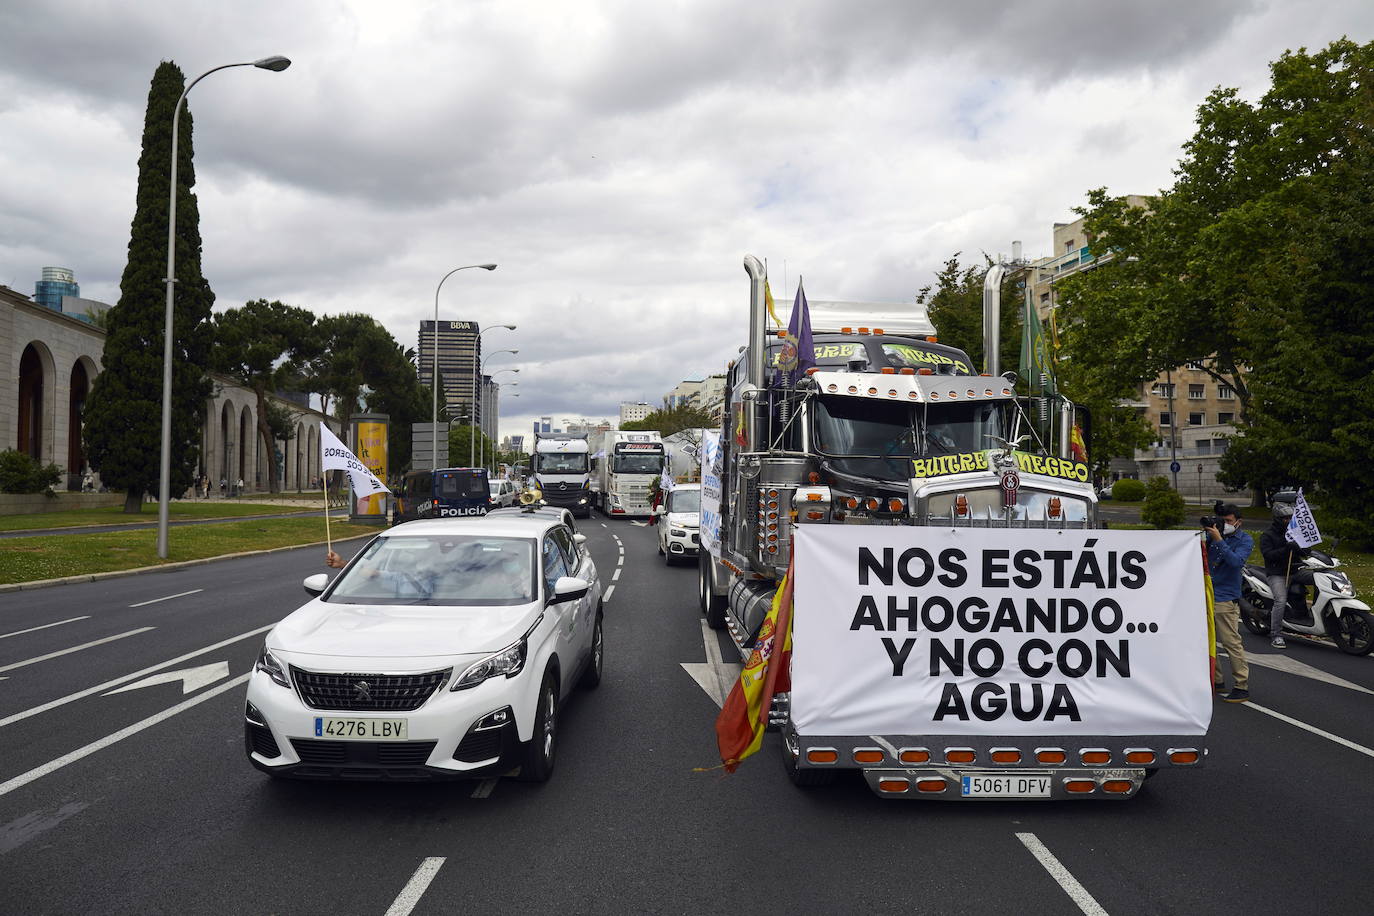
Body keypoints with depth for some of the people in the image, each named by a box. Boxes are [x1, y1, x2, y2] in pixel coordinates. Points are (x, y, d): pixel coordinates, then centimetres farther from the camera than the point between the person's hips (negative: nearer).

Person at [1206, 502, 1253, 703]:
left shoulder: (1244, 540, -3)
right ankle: (1216, 682, 25)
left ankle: (1242, 687, -2)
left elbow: (1236, 561, -20)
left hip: (1225, 599, -6)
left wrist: (1218, 540, -24)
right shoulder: (1214, 534, 9)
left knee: (1232, 643, -8)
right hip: (1205, 596, 6)